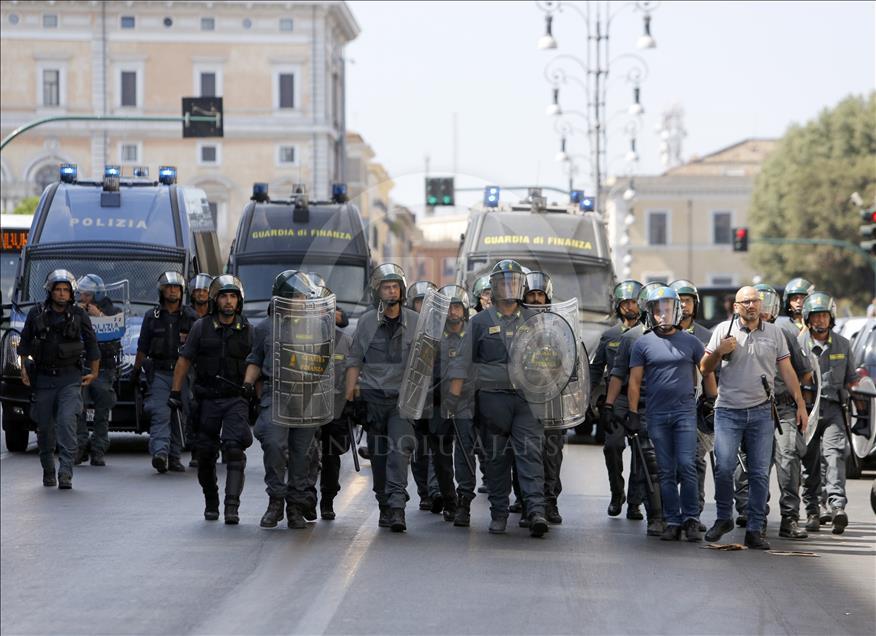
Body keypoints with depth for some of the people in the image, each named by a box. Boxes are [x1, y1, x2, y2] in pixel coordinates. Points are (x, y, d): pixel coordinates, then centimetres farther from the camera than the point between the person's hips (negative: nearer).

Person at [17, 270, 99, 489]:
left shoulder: (79, 315, 1)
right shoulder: (36, 313, 2)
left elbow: (91, 344, 9)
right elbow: (25, 343, 12)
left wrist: (94, 372, 7)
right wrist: (23, 368, 5)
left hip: (70, 378, -2)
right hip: (43, 378, 2)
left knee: (67, 421, -17)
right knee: (45, 426, 6)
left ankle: (65, 473, -21)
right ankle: (48, 471, 22)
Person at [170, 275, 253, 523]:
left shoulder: (246, 330, 4)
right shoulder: (201, 327, 1)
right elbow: (184, 361, 5)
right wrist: (175, 392, -1)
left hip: (237, 399, -1)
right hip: (208, 399, 1)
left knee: (234, 449, -16)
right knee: (206, 454, 6)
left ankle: (232, 506, -20)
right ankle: (211, 503, 24)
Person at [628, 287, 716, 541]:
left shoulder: (690, 342, 7)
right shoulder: (643, 344, 6)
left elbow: (707, 373, 14)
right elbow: (635, 381, 5)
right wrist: (633, 413, -1)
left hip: (685, 412, -1)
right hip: (657, 414, 1)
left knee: (687, 466, -11)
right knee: (666, 472, 4)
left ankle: (691, 519, -4)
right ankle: (672, 522, 8)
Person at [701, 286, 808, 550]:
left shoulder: (774, 333, 9)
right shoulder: (724, 330, 4)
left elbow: (787, 371, 12)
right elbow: (704, 369, 7)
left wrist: (800, 404, 6)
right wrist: (719, 352, -12)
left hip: (761, 412, 1)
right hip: (728, 410, -1)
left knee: (760, 473, -1)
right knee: (724, 468, -9)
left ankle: (755, 530, 4)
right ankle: (724, 518, 12)